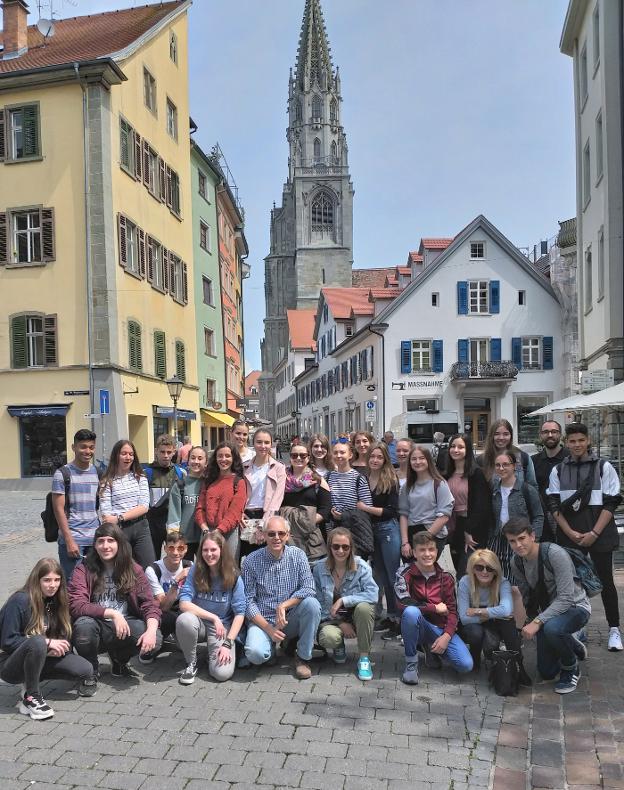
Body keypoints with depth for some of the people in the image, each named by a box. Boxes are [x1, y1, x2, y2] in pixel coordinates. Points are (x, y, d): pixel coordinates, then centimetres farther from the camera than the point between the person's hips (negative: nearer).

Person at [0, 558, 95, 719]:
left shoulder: (56, 601, 3)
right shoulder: (20, 601, -17)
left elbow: (64, 636, 7)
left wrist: (59, 648, -17)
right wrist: (47, 642, -24)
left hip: (40, 661, 7)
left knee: (85, 670, -15)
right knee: (37, 642, -38)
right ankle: (30, 696, -19)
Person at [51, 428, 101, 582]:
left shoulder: (97, 472, 11)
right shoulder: (63, 474, -3)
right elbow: (59, 509, -7)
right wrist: (69, 540, -12)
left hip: (95, 538, 4)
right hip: (72, 538, -4)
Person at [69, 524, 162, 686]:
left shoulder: (134, 570, 0)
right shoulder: (84, 570, -5)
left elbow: (150, 604, -6)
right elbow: (76, 605, -18)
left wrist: (151, 630, -26)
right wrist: (112, 613, -28)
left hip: (125, 626, 2)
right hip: (97, 626, -1)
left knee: (154, 640, -25)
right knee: (83, 625, -35)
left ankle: (119, 661, 11)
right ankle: (90, 671, 0)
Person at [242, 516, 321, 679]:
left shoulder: (298, 555, -3)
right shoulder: (252, 561, -6)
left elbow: (309, 589, -12)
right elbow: (248, 601, -6)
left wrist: (283, 606, -24)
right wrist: (268, 629, -15)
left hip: (291, 620, 1)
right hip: (262, 621, -1)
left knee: (311, 603, -27)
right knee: (255, 654, -29)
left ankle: (303, 657, -8)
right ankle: (271, 646, 9)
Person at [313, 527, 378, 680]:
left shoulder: (361, 566, -10)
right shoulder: (319, 569, -7)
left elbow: (373, 594, -23)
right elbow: (319, 603, -6)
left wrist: (343, 601, -28)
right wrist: (340, 623, -16)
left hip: (356, 617, 0)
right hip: (332, 619, 0)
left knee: (364, 607, -34)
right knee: (328, 638, -33)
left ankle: (364, 658, -16)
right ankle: (339, 646, 8)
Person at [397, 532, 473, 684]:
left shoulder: (446, 578, 4)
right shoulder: (407, 574, -9)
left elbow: (452, 610, 1)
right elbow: (403, 603, -24)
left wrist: (446, 636, -16)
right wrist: (435, 608, -17)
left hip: (441, 628, 3)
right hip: (420, 626, -3)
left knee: (466, 665, -19)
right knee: (411, 612, -37)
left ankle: (431, 648, 14)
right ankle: (411, 663, -14)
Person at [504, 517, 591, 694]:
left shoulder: (555, 553, -29)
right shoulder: (517, 562, -8)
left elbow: (566, 598, -31)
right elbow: (526, 596, 5)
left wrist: (538, 621, -36)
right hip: (547, 611, 6)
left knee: (552, 628, -40)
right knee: (547, 673, 8)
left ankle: (571, 668, -9)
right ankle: (573, 647, 37)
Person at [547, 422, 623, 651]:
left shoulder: (604, 467, -1)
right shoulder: (558, 471, 6)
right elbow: (554, 505, 3)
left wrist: (594, 534, -12)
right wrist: (571, 533, -7)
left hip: (600, 535, -2)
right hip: (569, 536, 2)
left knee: (605, 581, 3)